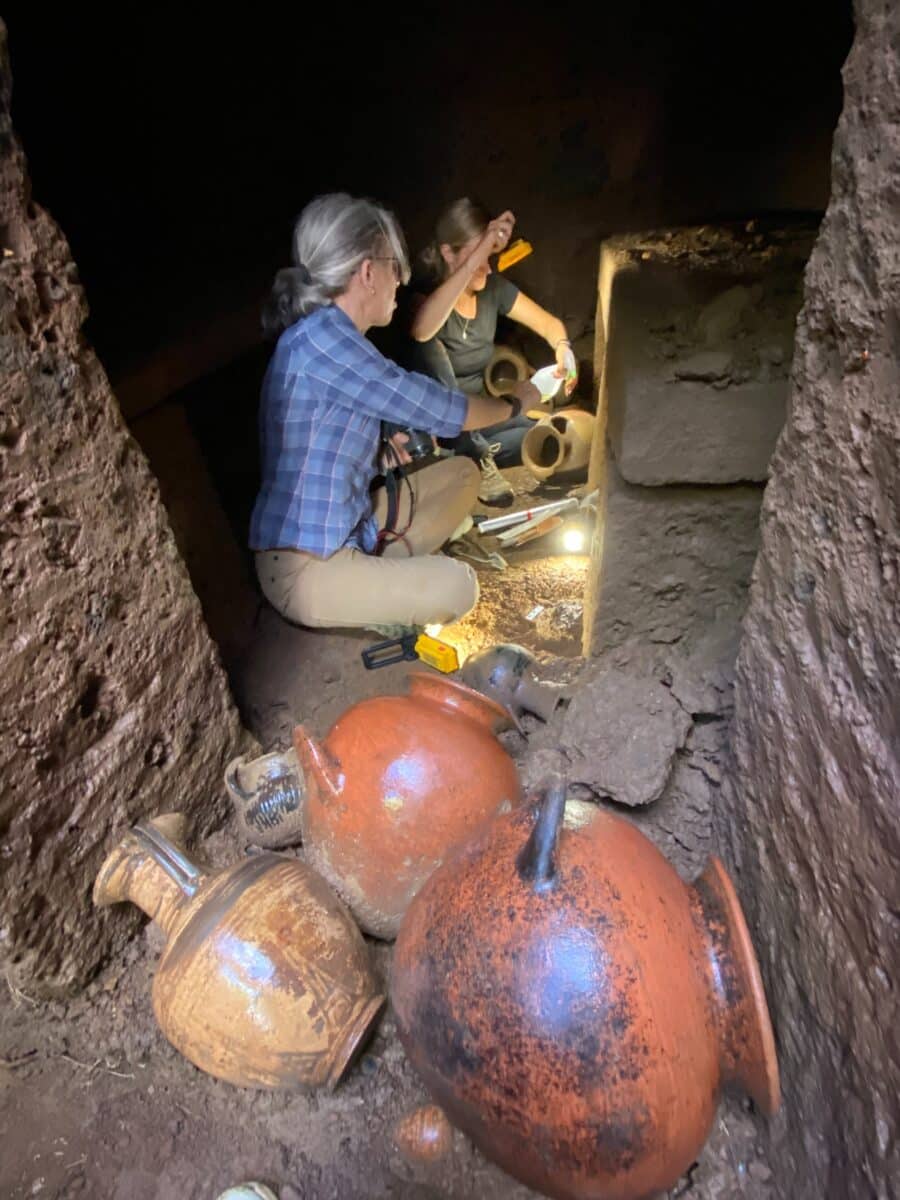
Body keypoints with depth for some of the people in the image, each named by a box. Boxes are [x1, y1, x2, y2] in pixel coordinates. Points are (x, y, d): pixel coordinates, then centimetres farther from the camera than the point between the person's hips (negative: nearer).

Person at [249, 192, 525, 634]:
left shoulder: (330, 336, 8)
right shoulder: (321, 337, -21)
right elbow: (437, 409, -17)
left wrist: (385, 449, -2)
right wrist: (513, 403, 1)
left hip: (347, 528, 9)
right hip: (306, 568, -9)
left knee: (461, 474, 10)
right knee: (458, 587, -18)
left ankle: (381, 570, 4)